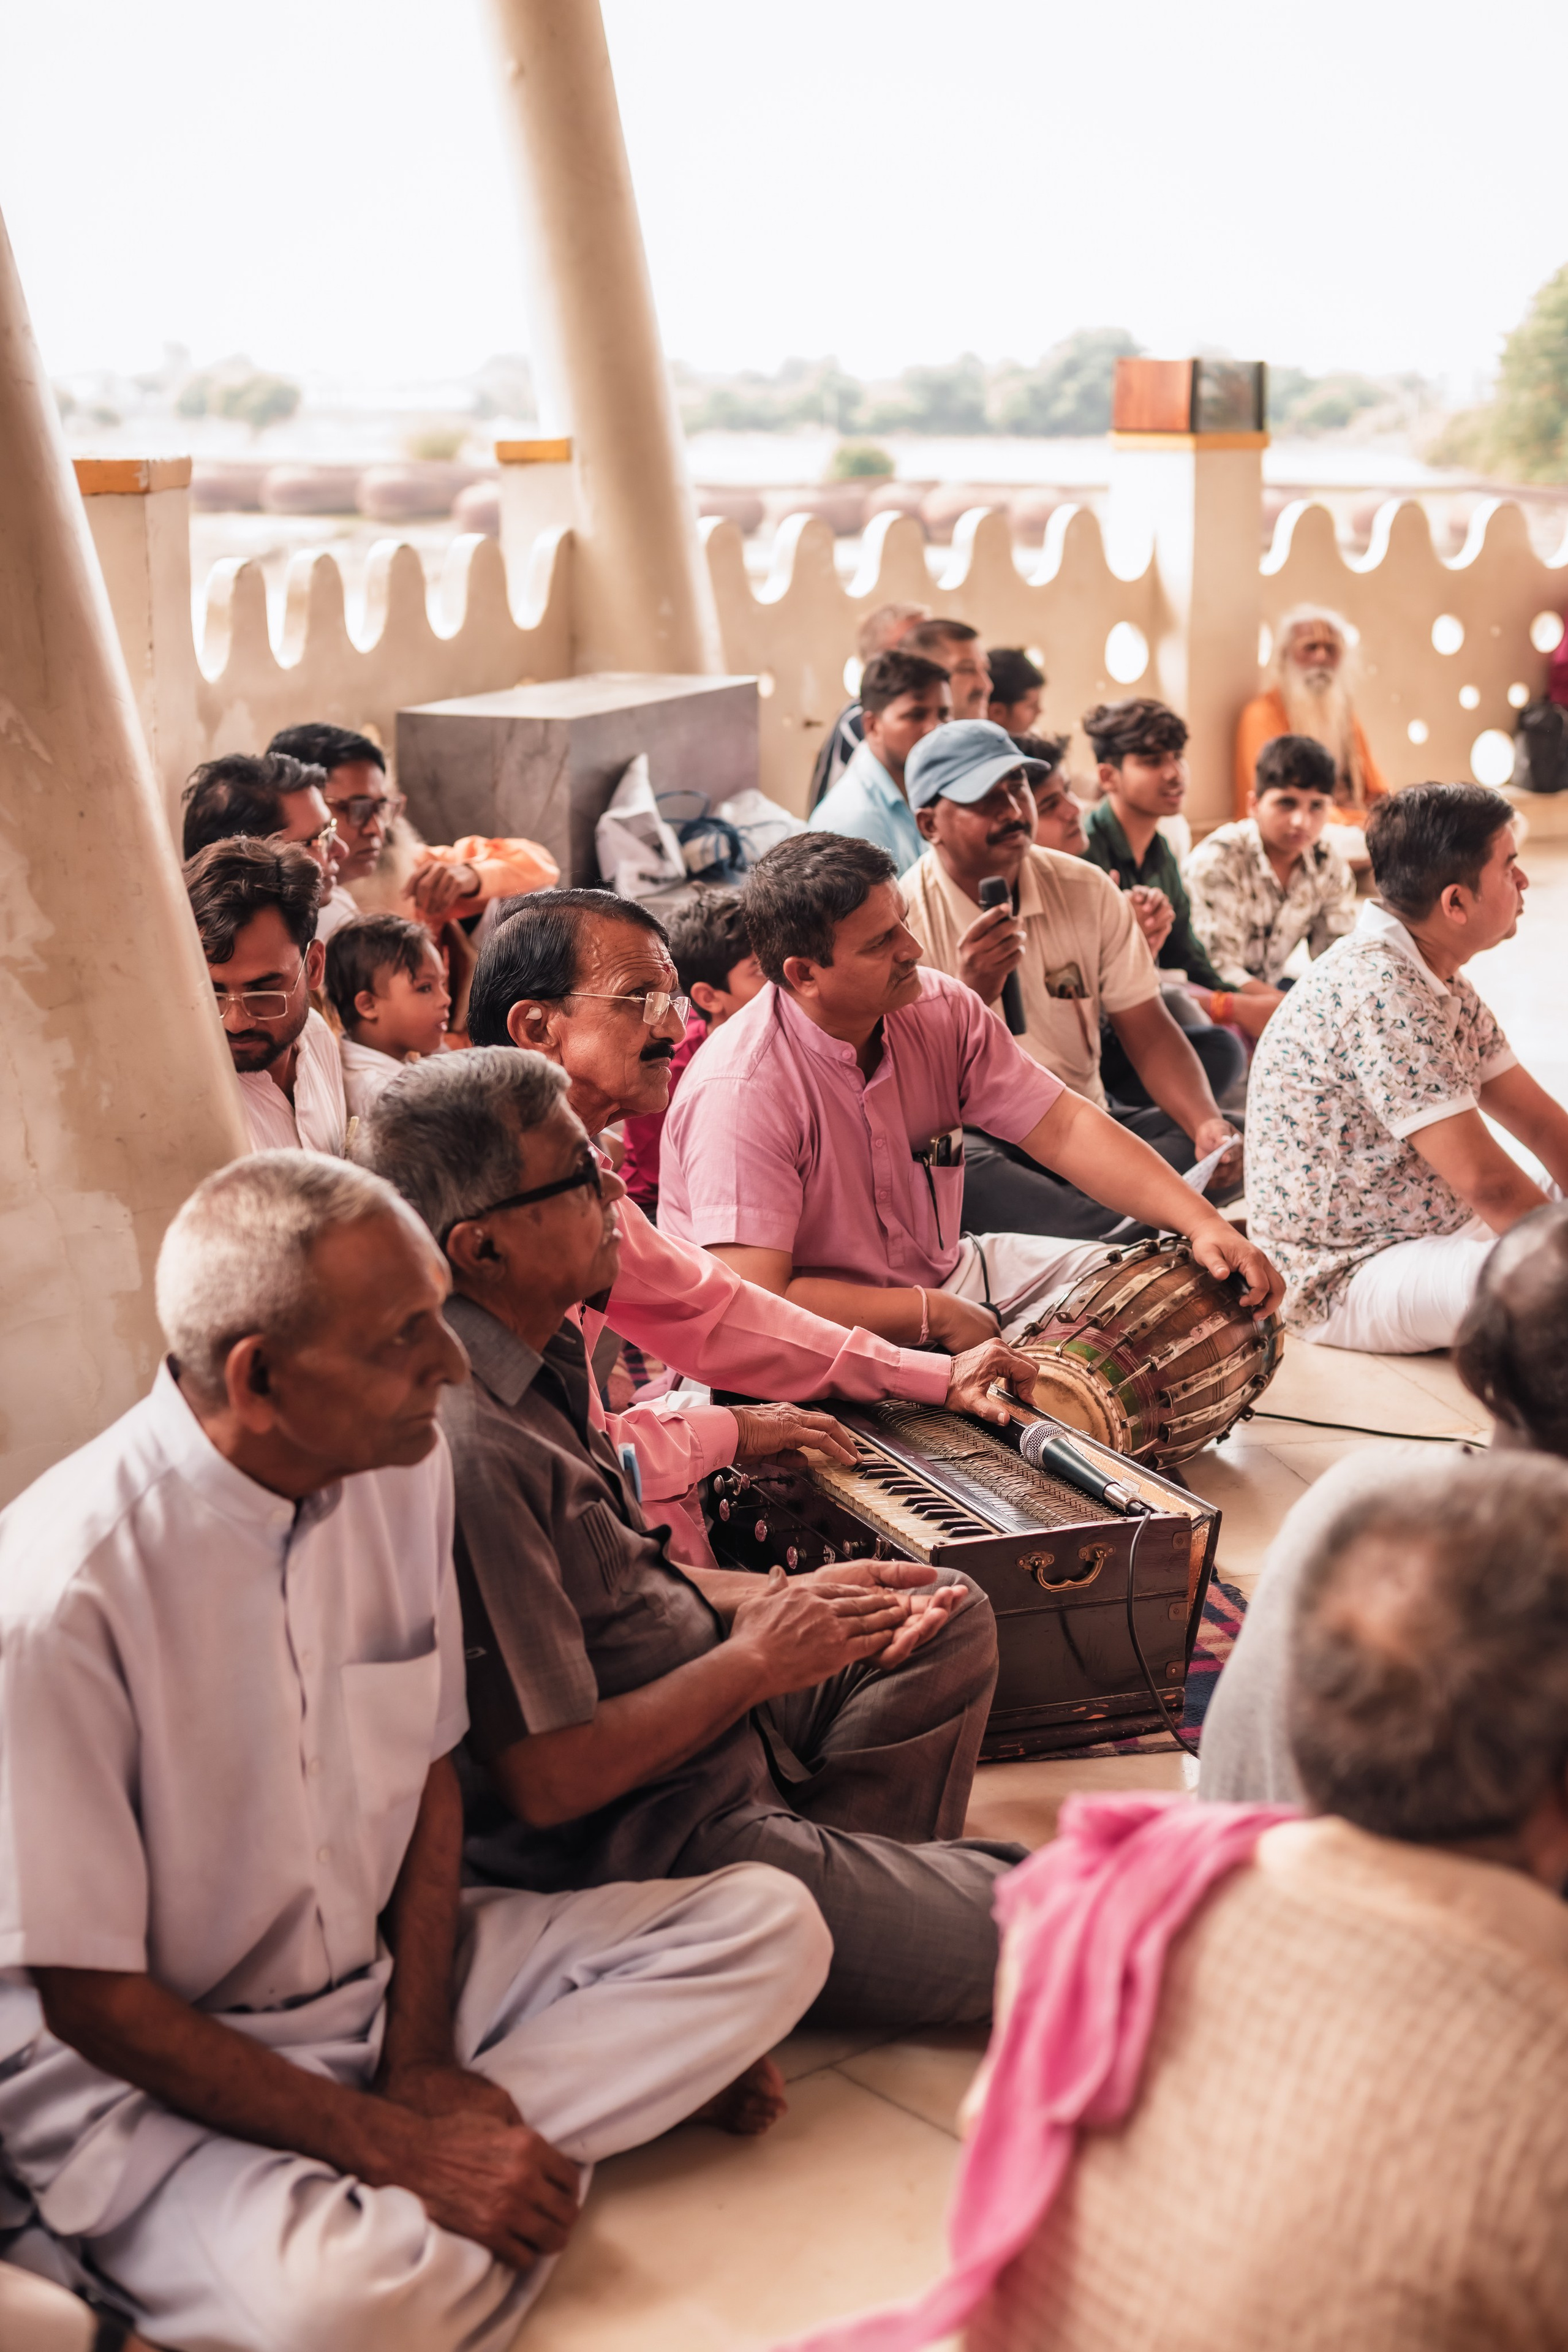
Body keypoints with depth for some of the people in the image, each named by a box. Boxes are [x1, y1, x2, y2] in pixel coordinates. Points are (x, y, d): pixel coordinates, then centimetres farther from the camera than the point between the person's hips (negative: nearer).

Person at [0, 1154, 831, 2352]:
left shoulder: (405, 1470, -5)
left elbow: (430, 1771, 6)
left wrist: (423, 2065, -8)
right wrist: (399, 2146, -21)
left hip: (392, 1977, 7)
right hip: (156, 2069, -6)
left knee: (771, 1927, -9)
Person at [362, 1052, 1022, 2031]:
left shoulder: (541, 1349, 3)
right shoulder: (467, 1450, -30)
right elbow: (545, 1781, -27)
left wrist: (783, 1598, 4)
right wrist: (753, 1661, -16)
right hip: (640, 1834, -10)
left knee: (954, 1620, 22)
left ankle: (849, 1871, 10)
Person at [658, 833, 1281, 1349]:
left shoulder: (940, 1010, -5)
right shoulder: (739, 1092, -26)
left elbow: (1064, 1129, -5)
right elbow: (757, 1301, -29)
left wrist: (1204, 1224, -17)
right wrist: (937, 1317, -23)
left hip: (941, 1276, 8)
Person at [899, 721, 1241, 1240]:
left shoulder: (1087, 891, 5)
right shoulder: (905, 918, -9)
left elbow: (1149, 1036, 5)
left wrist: (1209, 1127, -14)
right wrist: (970, 994, -32)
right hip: (973, 1136, -5)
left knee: (1239, 1139, -18)